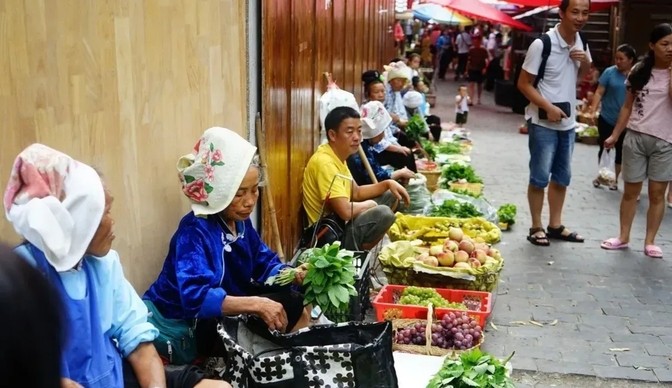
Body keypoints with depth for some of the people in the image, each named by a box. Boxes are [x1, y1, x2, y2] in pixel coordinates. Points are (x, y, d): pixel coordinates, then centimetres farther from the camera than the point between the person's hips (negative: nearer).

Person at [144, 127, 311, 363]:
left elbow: (265, 263, 7)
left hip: (221, 315, 9)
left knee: (296, 308, 4)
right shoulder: (194, 232, -27)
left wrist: (292, 275, -15)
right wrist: (256, 304, -44)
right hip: (183, 328, -8)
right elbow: (196, 297, -39)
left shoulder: (240, 222, -1)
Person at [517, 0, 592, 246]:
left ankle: (555, 225, 26)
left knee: (562, 176, 14)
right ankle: (536, 228, 14)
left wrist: (586, 63, -5)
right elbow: (523, 83, -15)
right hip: (543, 122, -7)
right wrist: (549, 107, -23)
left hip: (568, 122, 7)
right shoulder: (542, 44, -18)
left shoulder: (581, 41, 3)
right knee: (540, 177, 1)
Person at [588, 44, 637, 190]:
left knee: (621, 151, 9)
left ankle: (615, 179, 24)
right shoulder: (609, 72, -5)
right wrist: (594, 108, -21)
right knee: (604, 149, 8)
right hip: (607, 119, -1)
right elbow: (599, 92, -6)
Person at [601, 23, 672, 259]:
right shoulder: (639, 71, 5)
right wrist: (615, 134, 7)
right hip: (635, 137, 2)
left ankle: (649, 241, 13)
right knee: (630, 191, 8)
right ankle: (623, 237, 18)